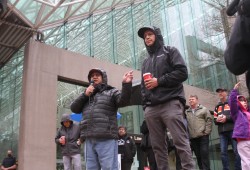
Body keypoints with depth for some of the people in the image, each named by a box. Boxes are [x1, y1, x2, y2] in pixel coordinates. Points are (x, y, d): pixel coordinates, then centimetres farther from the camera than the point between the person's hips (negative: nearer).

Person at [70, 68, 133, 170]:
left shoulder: (111, 92, 12)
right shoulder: (87, 95, 27)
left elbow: (123, 101, -7)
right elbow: (74, 108, 18)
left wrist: (126, 84, -23)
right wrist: (85, 95, 5)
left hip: (106, 140, -5)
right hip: (89, 141, 5)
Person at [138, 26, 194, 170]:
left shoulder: (170, 51, 14)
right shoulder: (146, 62, 29)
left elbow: (182, 72, -2)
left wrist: (159, 81, -7)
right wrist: (145, 105, 12)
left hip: (171, 103, -5)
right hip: (151, 108, 6)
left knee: (181, 142, -12)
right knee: (158, 146, 2)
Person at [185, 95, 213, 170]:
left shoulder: (203, 109, 8)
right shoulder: (187, 112, 15)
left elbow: (209, 120, 1)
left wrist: (206, 132, -8)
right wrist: (188, 134, 2)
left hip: (203, 136, -3)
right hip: (193, 138, 3)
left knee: (204, 155, -7)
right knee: (198, 156, 5)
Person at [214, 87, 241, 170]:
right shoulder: (217, 106, 24)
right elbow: (215, 120, 20)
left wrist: (226, 118, -12)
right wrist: (217, 120, -2)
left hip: (232, 130, -4)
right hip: (222, 132, 4)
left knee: (236, 151, -5)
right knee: (223, 152, -1)